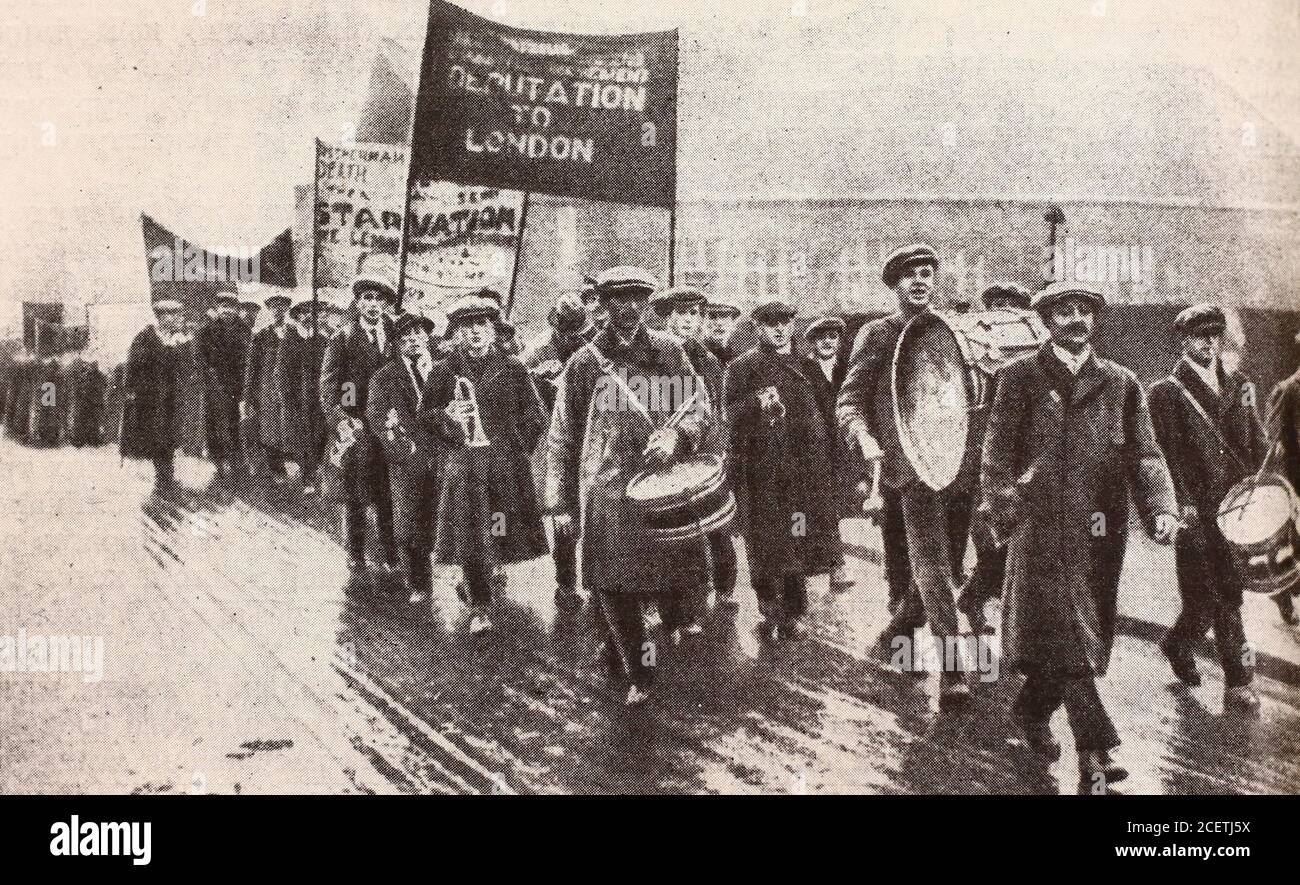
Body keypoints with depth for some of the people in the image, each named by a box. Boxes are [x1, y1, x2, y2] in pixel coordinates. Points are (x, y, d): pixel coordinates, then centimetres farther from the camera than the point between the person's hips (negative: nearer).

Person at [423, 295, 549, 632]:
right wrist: (447, 416, -9)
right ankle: (479, 608, 2)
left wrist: (515, 449, 2)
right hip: (463, 466, -1)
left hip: (508, 465, 1)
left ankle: (496, 567, 37)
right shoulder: (444, 371, 4)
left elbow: (534, 416, 9)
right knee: (470, 538, -6)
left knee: (506, 530, 5)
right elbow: (425, 414, 11)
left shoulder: (512, 368, 4)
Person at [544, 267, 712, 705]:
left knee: (674, 582, 1)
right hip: (607, 493, -1)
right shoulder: (585, 362, 7)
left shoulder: (669, 352, 9)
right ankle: (637, 676, 10)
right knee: (615, 586, -1)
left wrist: (676, 435, -18)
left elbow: (701, 408, 4)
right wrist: (561, 501, 4)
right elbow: (562, 437, 8)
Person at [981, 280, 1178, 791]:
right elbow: (997, 455, 2)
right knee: (1063, 635, -10)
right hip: (1041, 525, -3)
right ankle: (1095, 754, -12)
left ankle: (1033, 710, 33)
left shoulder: (1121, 384, 12)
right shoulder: (1020, 377, 5)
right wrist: (1006, 514, -8)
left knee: (1085, 634, 10)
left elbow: (1144, 455, 5)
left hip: (1101, 531, 4)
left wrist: (1162, 508, -11)